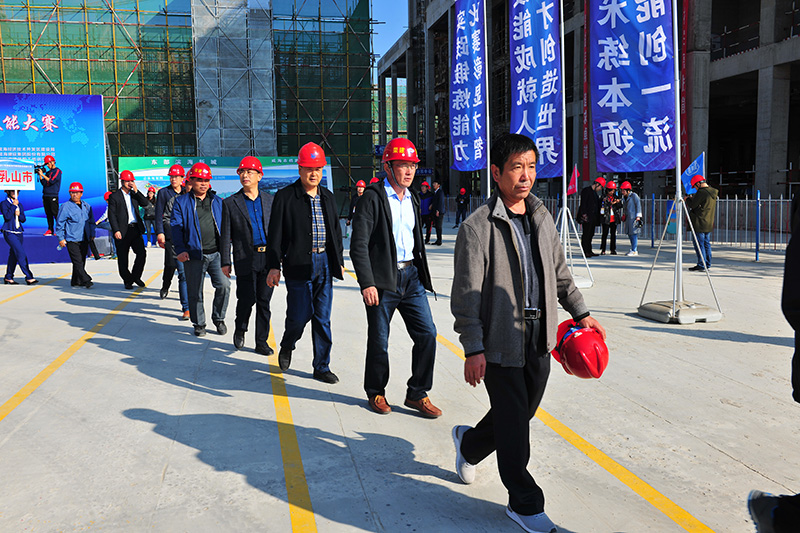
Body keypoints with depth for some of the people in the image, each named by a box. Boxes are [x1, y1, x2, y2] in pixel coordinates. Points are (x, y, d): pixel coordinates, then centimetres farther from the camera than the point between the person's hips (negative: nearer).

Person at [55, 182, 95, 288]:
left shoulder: (87, 206, 13)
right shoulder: (65, 207, -4)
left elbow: (91, 222, 22)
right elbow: (60, 223, -3)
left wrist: (92, 235, 16)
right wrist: (61, 238, -6)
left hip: (84, 240, 6)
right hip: (72, 239, -6)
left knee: (82, 261, 9)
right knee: (77, 262, -12)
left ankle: (76, 281, 19)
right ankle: (86, 280, -15)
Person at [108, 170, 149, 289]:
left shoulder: (134, 194, 15)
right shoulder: (114, 196, 1)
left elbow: (145, 203, 1)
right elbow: (112, 215, -4)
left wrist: (136, 191, -7)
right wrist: (116, 230, -13)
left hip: (135, 229, 4)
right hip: (122, 231, -4)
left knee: (142, 253, -4)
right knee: (123, 258, 3)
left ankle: (135, 276, 14)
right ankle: (127, 281, 15)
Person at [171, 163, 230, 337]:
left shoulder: (217, 201, 14)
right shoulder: (181, 202, 6)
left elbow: (224, 225, 17)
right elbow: (176, 227, 0)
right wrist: (180, 250, -10)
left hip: (216, 253, 2)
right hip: (194, 254, -1)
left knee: (223, 285, -11)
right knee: (195, 292, 4)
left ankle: (218, 318, 11)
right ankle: (199, 324, 22)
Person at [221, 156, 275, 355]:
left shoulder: (269, 200, 11)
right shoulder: (230, 203, 4)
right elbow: (226, 235, 3)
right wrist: (225, 262, -2)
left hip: (268, 257, 3)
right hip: (245, 258, -2)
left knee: (264, 302, 6)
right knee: (247, 298, -6)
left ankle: (261, 342, 16)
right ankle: (240, 330, 24)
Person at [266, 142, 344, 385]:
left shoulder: (328, 197, 13)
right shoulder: (285, 196, -3)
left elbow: (336, 231, 20)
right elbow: (275, 234, -4)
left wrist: (339, 261, 17)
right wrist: (273, 266, -9)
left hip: (325, 263, 5)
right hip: (298, 264, -4)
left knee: (323, 317, 6)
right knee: (300, 314, -3)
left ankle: (322, 367, 16)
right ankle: (287, 346, 30)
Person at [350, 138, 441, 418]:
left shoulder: (412, 199, 13)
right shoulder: (373, 197, -8)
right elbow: (359, 245, -13)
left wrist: (422, 275, 19)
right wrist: (367, 284, -18)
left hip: (411, 276, 6)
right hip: (382, 279, -6)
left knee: (427, 334, 2)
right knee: (379, 342, 5)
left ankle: (417, 394, 16)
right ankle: (376, 392, 27)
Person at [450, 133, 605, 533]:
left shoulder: (542, 217, 9)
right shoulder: (478, 227, -13)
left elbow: (559, 271, 21)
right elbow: (466, 295, -14)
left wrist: (580, 313, 18)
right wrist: (473, 349, -18)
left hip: (539, 339, 7)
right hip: (500, 341, -6)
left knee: (523, 412, 16)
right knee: (514, 423, 2)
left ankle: (469, 444, 45)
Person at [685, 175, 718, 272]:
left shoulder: (701, 192, -17)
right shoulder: (713, 192, 11)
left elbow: (692, 205, -14)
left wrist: (688, 199, 5)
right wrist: (693, 198, 18)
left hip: (700, 223, -9)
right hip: (709, 223, 9)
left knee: (699, 244, -4)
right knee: (706, 243, 14)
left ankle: (701, 265, -4)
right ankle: (707, 264, 19)